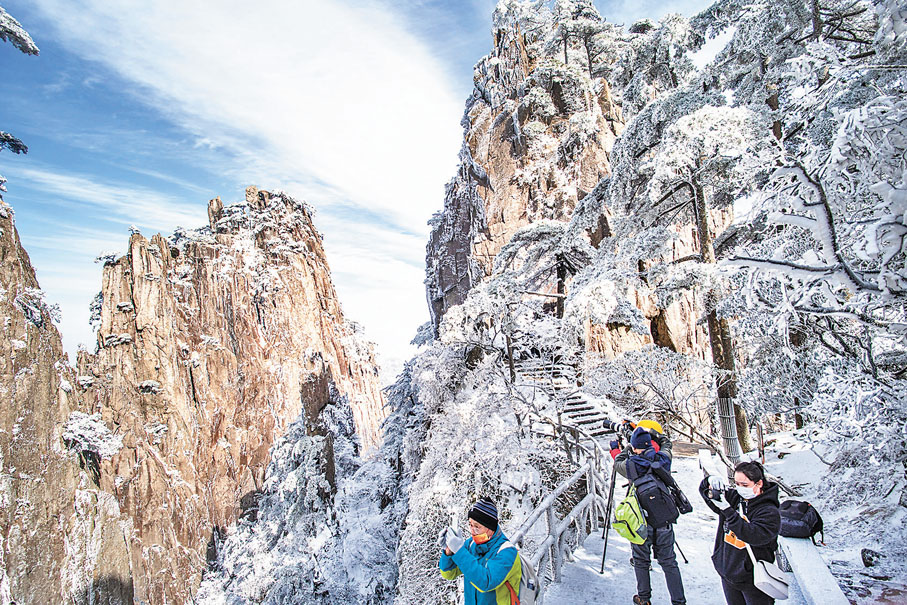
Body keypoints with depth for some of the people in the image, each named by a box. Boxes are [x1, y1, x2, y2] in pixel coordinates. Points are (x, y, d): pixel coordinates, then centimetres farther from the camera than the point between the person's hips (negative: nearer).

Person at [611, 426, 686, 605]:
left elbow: (618, 462, 8)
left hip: (641, 521, -2)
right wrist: (652, 433, 28)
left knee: (641, 561, 16)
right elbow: (666, 443, 14)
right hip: (664, 520, 2)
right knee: (669, 562, 16)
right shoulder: (663, 459, -10)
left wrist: (617, 449, 23)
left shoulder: (631, 465, -17)